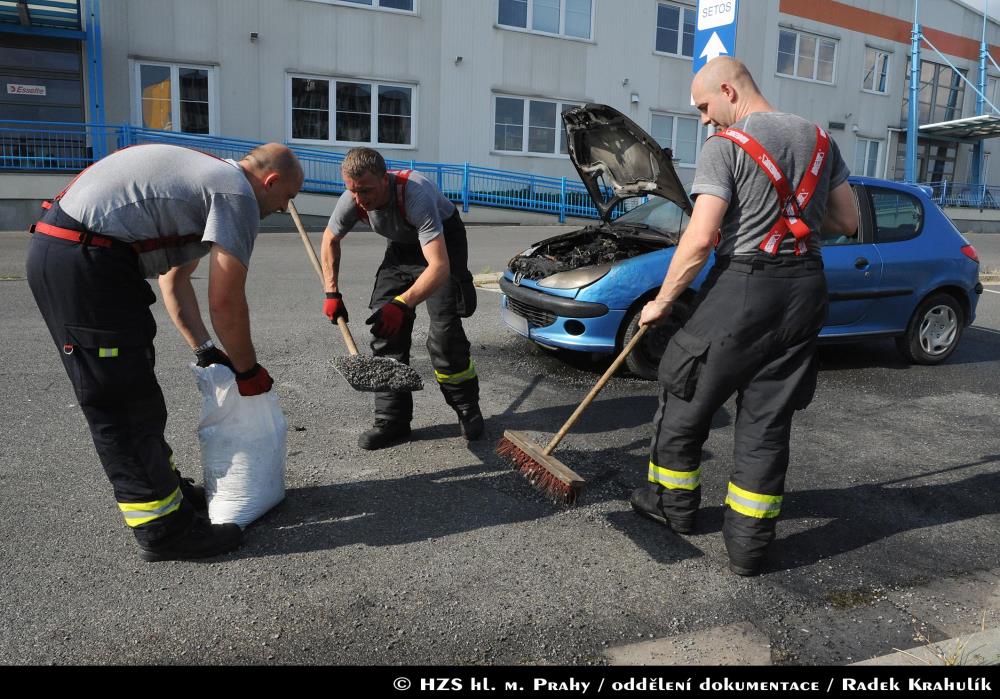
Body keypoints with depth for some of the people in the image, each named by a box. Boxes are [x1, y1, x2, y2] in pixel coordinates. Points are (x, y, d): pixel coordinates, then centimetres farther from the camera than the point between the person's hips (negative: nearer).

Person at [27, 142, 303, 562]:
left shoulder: (209, 177, 22)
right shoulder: (239, 196, -9)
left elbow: (174, 280, 24)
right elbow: (226, 303, -12)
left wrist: (204, 349, 20)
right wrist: (249, 370, 3)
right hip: (84, 263, -11)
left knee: (131, 390, 19)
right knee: (125, 402, -5)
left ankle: (165, 488, 33)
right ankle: (163, 529, 5)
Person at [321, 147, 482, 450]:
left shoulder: (415, 195, -41)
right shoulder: (353, 200, -22)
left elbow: (439, 267, -47)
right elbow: (330, 240, 1)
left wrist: (403, 304, -58)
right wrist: (332, 294, -5)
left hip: (443, 241, -5)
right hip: (401, 246, 6)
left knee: (445, 332, -15)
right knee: (386, 331, -4)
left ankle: (468, 409, 9)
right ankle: (392, 422, 4)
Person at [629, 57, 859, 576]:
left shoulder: (726, 146, -9)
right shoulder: (819, 140, 12)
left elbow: (699, 241, -17)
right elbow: (848, 222, 15)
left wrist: (661, 302, -7)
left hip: (742, 287, -6)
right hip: (806, 289, 7)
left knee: (686, 398, 13)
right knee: (768, 417, 11)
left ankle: (674, 504, 30)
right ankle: (748, 543, 16)